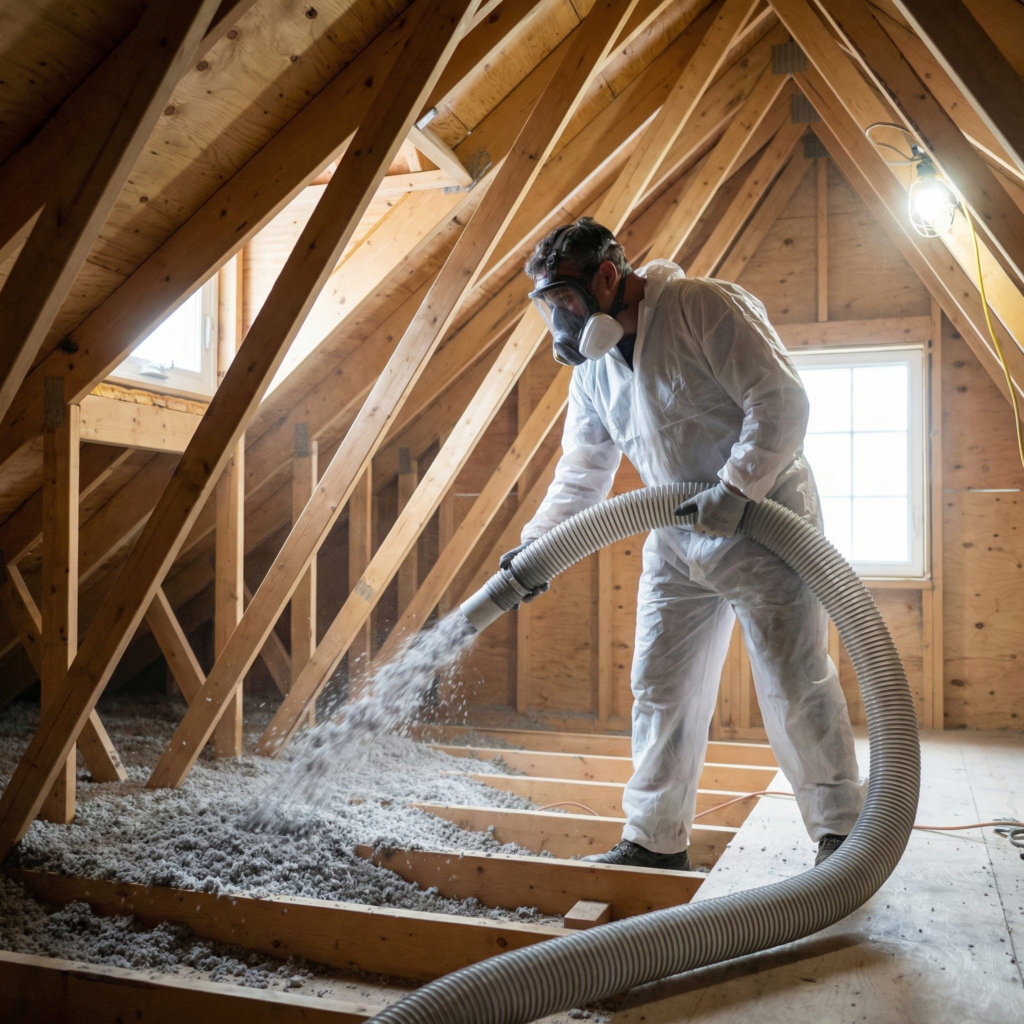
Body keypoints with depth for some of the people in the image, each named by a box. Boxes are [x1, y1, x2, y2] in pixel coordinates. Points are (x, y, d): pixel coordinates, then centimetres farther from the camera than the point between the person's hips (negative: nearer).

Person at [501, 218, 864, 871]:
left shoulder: (705, 307, -14)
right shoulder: (592, 368, 9)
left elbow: (782, 401, -19)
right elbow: (582, 472, 14)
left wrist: (734, 488, -27)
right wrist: (536, 544, 4)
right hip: (679, 540, 7)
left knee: (795, 682, -3)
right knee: (661, 687, 6)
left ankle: (842, 830, 15)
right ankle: (657, 840, 18)